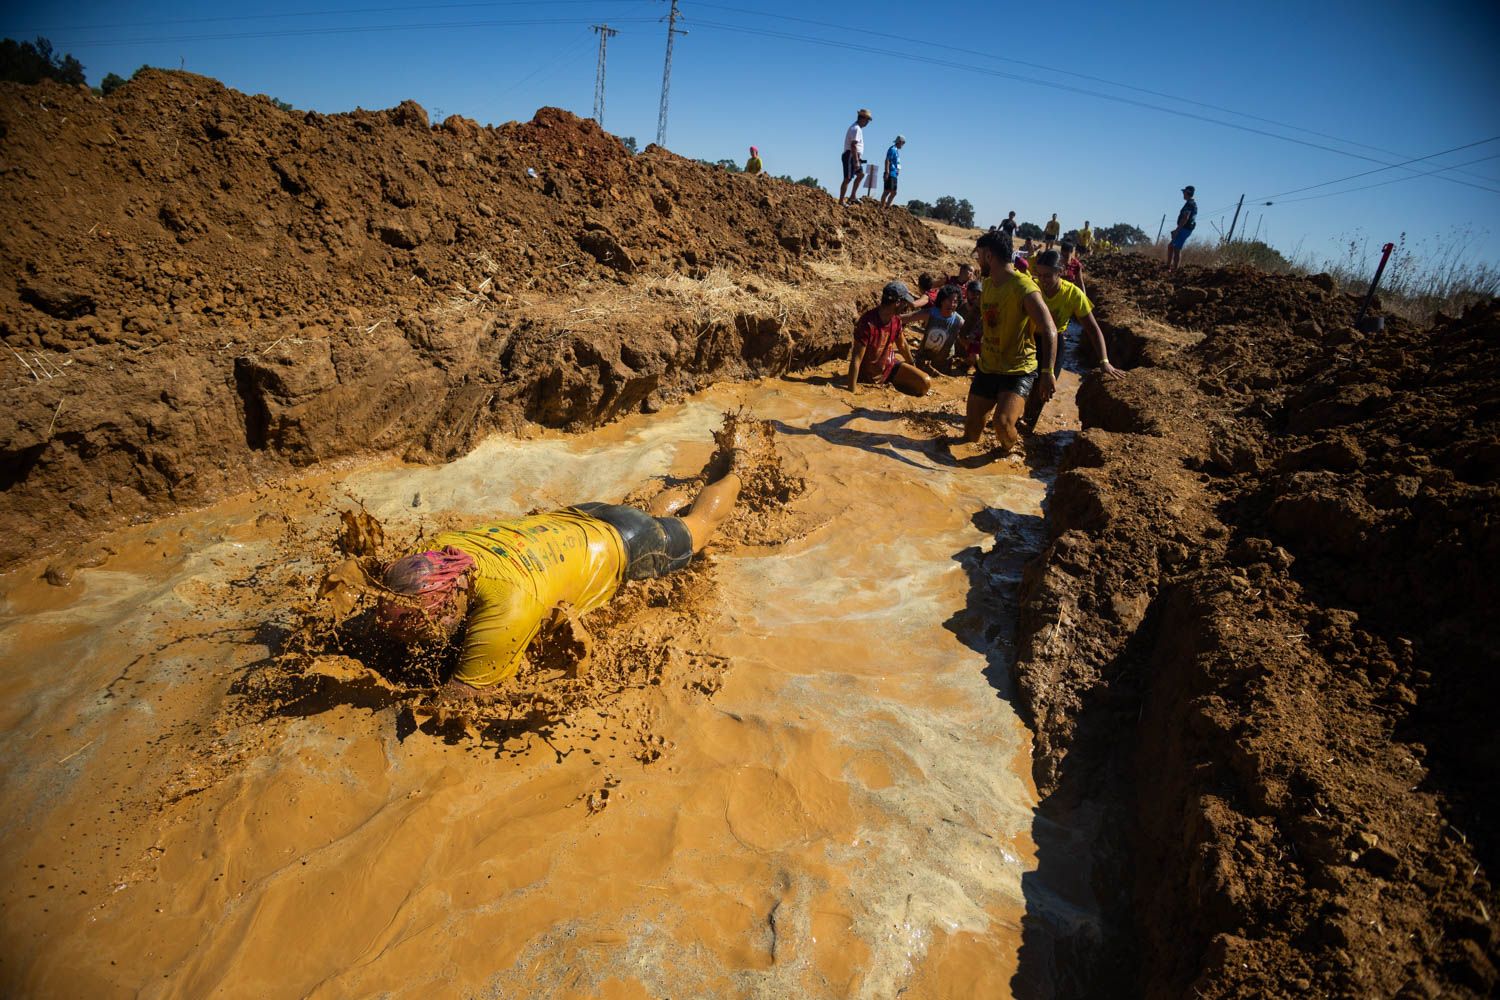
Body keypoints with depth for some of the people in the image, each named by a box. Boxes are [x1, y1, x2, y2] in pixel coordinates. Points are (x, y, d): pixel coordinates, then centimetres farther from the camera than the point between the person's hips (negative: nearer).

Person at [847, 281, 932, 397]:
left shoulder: (896, 318, -5)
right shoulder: (868, 323, -29)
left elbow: (902, 345, 13)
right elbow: (856, 359, -29)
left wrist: (913, 367, 25)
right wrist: (852, 392, -30)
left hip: (890, 365, 7)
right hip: (872, 375, -7)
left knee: (926, 383, -8)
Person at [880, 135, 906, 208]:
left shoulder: (896, 150, 22)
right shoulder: (892, 149, -6)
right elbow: (887, 161, -16)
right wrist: (887, 172, -23)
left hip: (894, 175, 10)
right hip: (891, 174, -10)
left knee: (893, 192, 8)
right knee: (887, 191, -13)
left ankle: (887, 207, 10)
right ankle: (881, 207, -14)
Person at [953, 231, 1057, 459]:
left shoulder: (1024, 288, -18)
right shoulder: (988, 284, 7)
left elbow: (1049, 331, -25)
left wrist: (1048, 372, -33)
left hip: (1019, 370, -7)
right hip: (987, 367, 7)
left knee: (1003, 421, -26)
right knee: (972, 428, 8)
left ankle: (1011, 450, 5)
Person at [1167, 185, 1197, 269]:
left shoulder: (1189, 203, -13)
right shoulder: (1193, 203, 19)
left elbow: (1185, 218, -22)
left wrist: (1177, 230, -23)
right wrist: (1178, 230, 23)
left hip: (1184, 229, -10)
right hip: (1185, 229, 10)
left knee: (1177, 249, -10)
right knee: (1170, 246, 16)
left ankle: (1175, 270, -10)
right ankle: (1168, 267, 17)